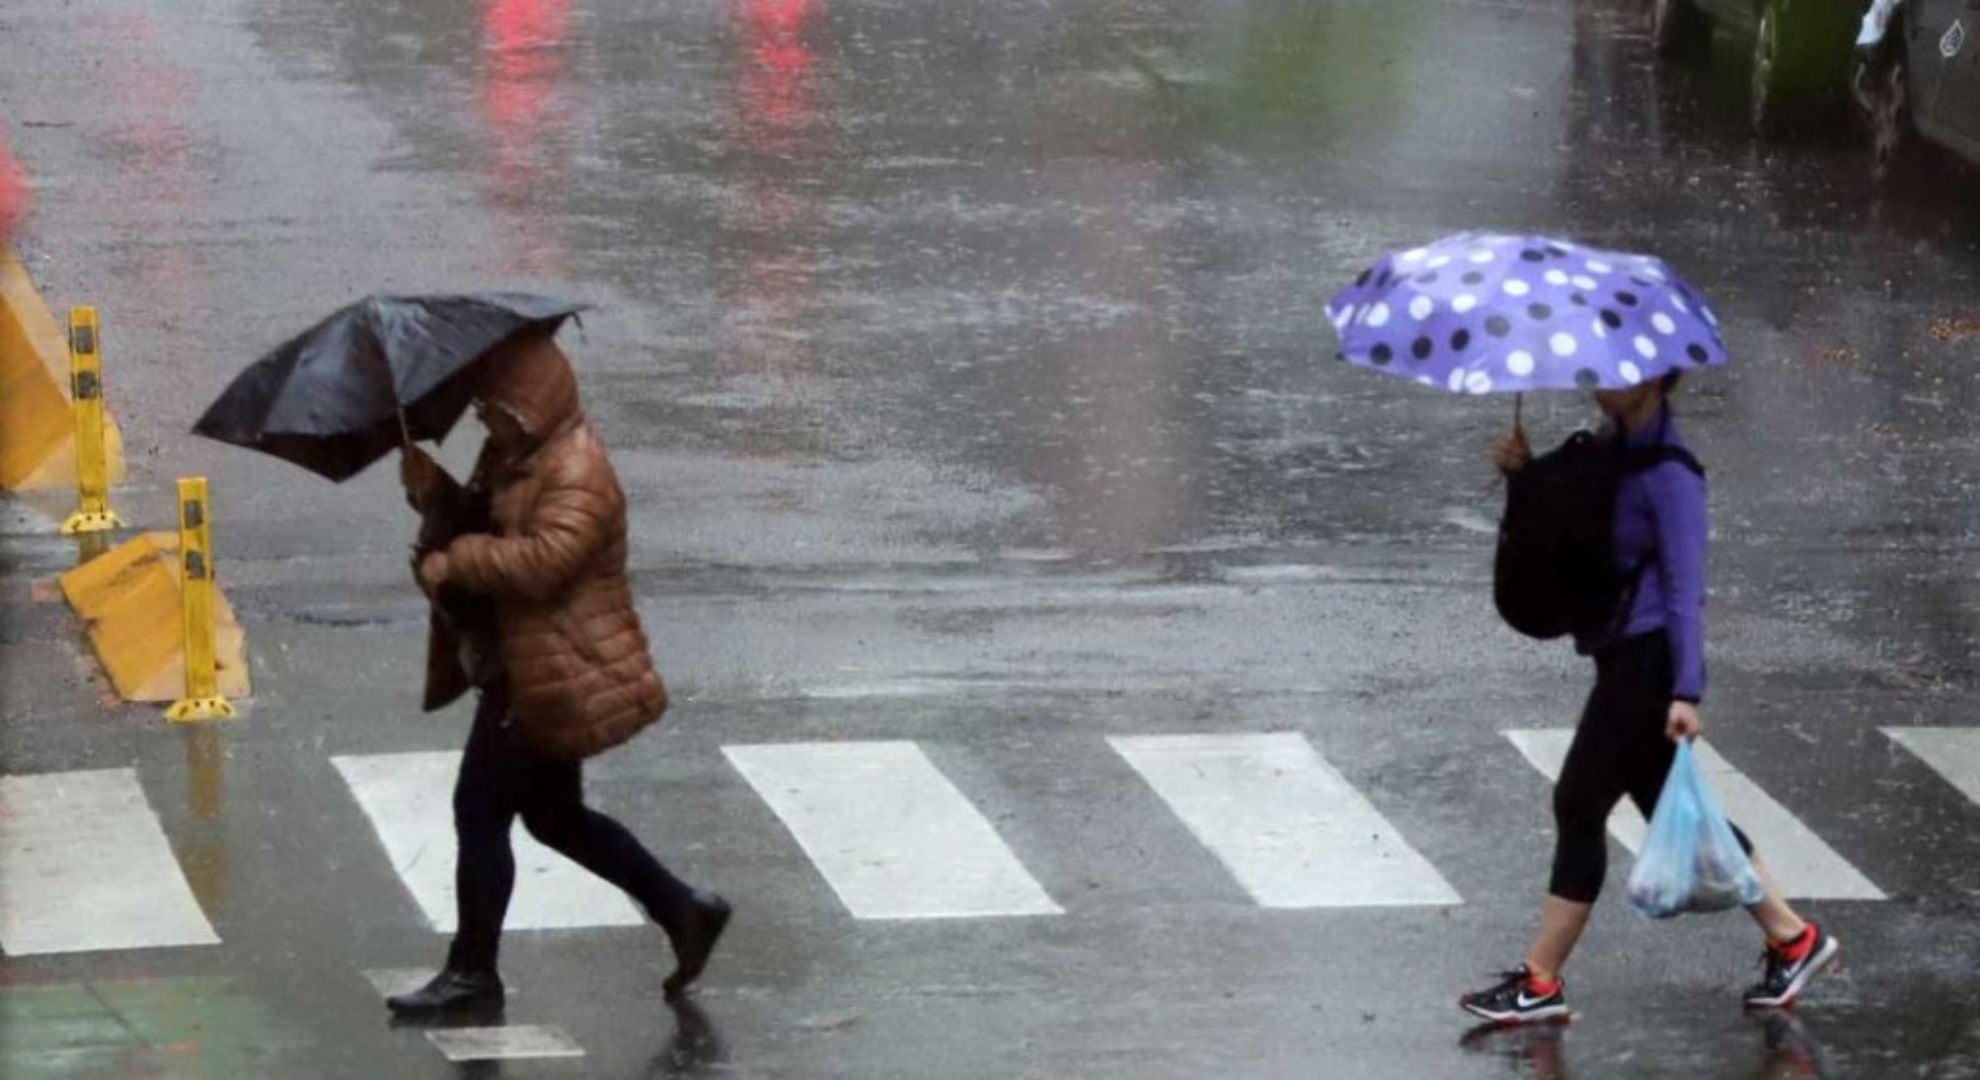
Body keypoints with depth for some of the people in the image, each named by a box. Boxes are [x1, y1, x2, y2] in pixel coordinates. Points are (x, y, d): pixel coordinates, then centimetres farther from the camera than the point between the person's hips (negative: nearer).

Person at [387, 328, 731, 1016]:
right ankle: (684, 912, 24)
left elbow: (541, 560, -32)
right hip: (521, 671, 11)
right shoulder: (514, 458, 12)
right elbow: (474, 525, 14)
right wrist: (433, 492, -6)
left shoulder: (576, 476, -20)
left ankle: (471, 973, 5)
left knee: (482, 810, -5)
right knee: (556, 818, 17)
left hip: (553, 681, -11)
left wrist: (453, 560, -24)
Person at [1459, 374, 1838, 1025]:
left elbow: (1686, 587, -20)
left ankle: (1541, 983, 3)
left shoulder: (1668, 474, -17)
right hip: (1621, 654, 10)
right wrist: (1523, 471, -3)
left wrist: (1686, 691, -25)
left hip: (1649, 657, -10)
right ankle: (1791, 937, 23)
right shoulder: (1609, 447, 10)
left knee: (1579, 805, -4)